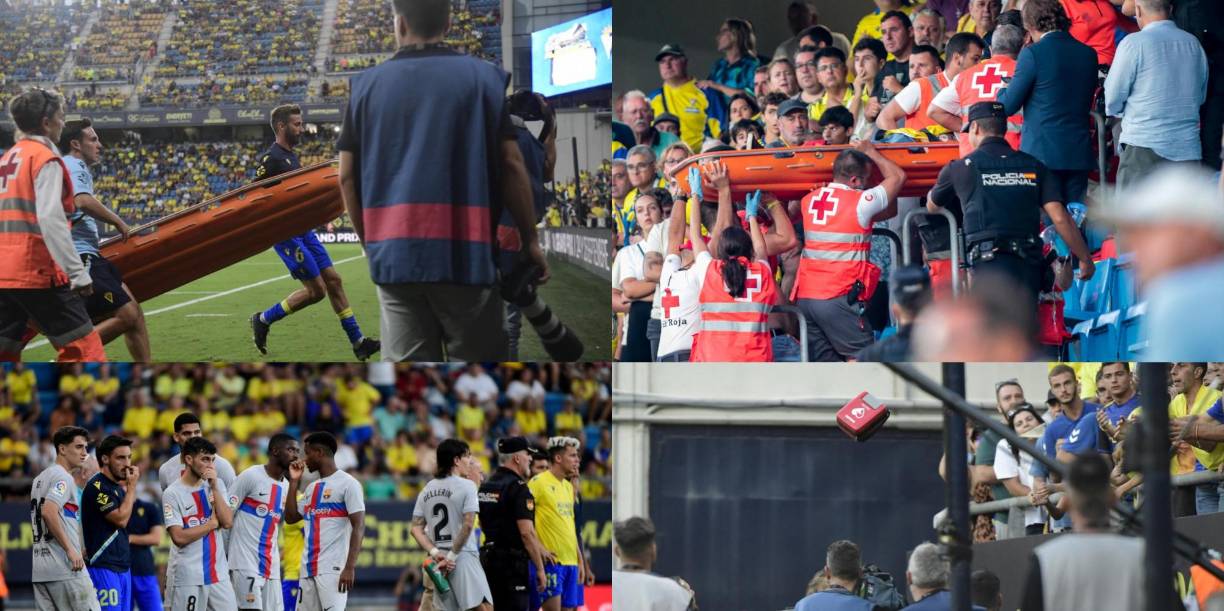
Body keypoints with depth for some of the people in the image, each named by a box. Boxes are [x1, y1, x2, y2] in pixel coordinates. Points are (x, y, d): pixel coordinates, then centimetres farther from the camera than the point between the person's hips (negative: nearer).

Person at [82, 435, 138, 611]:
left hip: (122, 567, 9)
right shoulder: (96, 486, -13)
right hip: (103, 568, -9)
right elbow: (121, 519, -16)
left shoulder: (118, 486, 16)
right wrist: (131, 486, -9)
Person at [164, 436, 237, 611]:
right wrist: (213, 523, -8)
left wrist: (214, 488, -10)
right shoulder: (172, 493, -7)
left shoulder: (217, 485, 8)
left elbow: (227, 522, -5)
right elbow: (179, 537, -15)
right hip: (187, 576, -5)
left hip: (218, 573, 5)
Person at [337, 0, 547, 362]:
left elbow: (347, 177, 9)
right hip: (465, 254, -2)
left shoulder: (366, 85, 8)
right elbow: (511, 166, -1)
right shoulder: (484, 78, 2)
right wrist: (530, 241, 8)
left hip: (394, 255, 2)